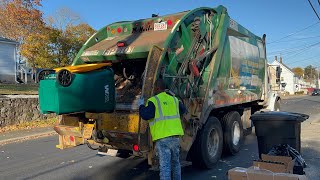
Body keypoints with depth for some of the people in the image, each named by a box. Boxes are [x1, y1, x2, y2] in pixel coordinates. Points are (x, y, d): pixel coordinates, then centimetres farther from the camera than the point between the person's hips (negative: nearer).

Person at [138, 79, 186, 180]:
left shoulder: (153, 101, -7)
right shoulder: (174, 99, 13)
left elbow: (146, 115, -15)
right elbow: (183, 110, 25)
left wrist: (141, 105, 1)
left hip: (162, 137, -6)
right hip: (176, 135, 6)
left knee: (164, 165, -4)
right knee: (176, 162, 22)